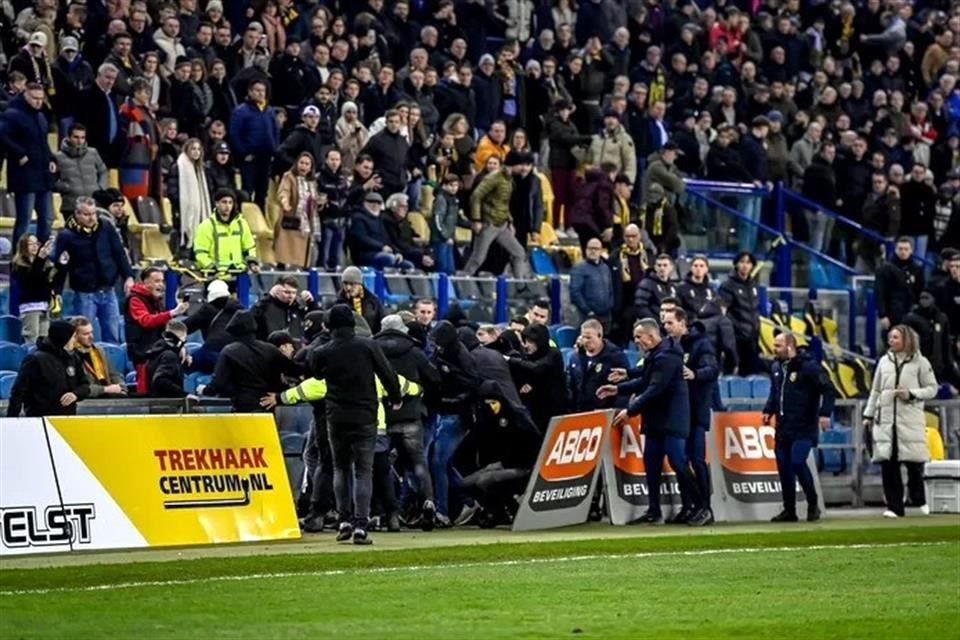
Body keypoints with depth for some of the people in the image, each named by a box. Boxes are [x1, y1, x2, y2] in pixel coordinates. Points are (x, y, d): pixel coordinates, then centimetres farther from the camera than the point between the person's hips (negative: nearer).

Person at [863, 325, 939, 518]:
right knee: (888, 464, -2)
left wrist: (911, 394, -11)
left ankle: (920, 501, 15)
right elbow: (875, 391, 17)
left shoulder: (920, 362, 2)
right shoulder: (884, 361, 12)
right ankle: (894, 506, 3)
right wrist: (868, 415, 14)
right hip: (886, 420, 3)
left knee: (914, 463, -4)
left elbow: (932, 389, 4)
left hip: (910, 421, -3)